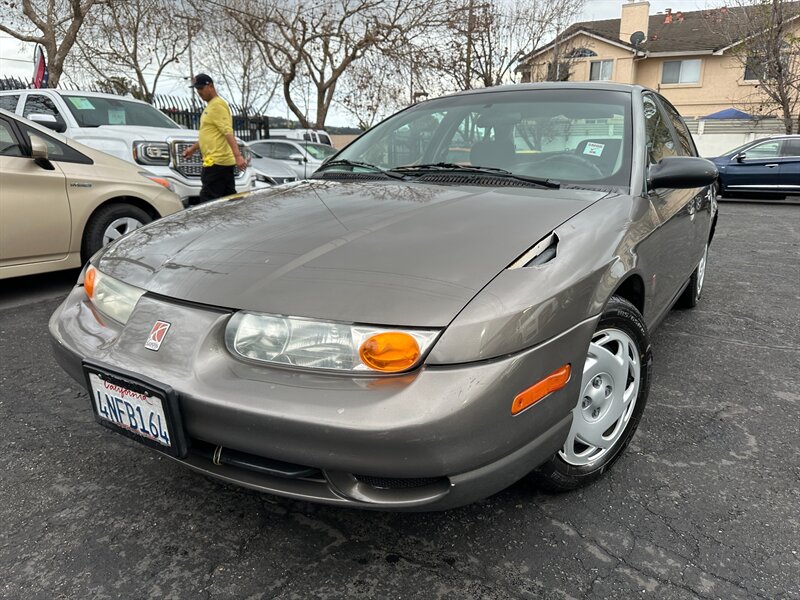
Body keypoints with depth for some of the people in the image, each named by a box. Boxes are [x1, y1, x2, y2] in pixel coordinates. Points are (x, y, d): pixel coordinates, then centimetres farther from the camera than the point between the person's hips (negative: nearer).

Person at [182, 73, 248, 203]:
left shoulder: (218, 104, -10)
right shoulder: (210, 106, 21)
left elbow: (228, 132, -21)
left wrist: (238, 156, -29)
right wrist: (193, 148, 30)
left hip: (216, 162, -10)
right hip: (223, 162, 10)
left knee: (208, 200, -9)